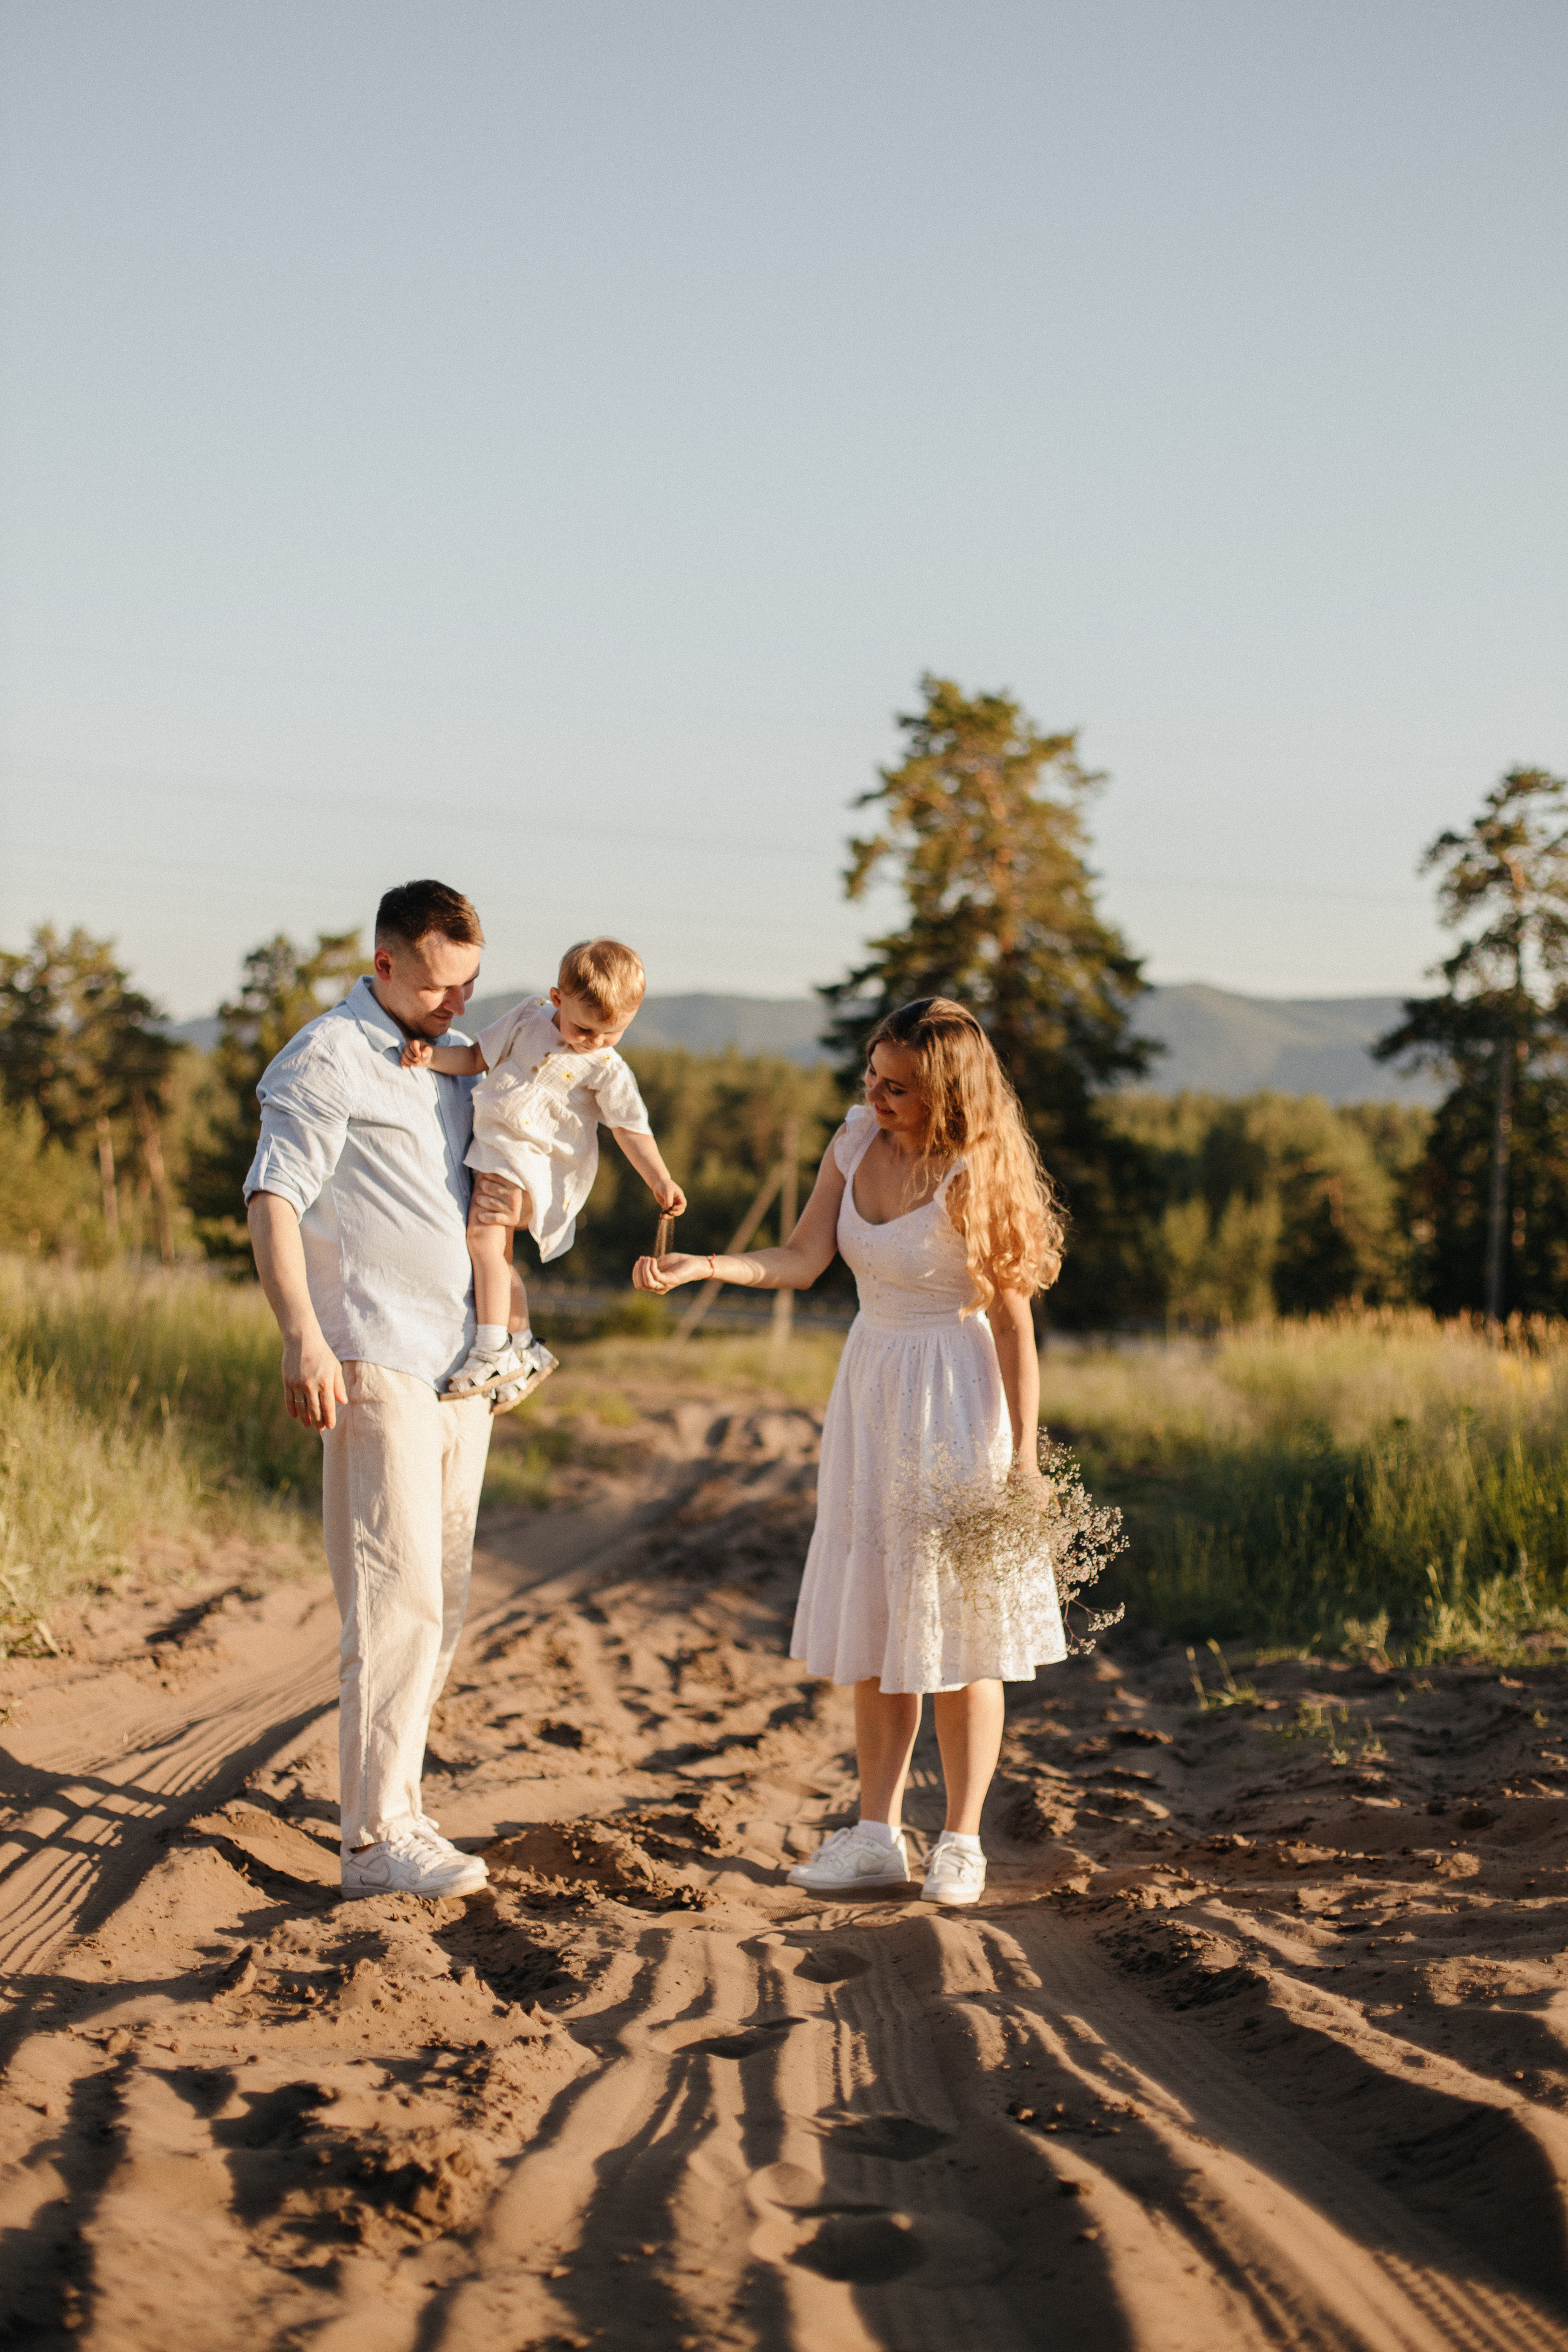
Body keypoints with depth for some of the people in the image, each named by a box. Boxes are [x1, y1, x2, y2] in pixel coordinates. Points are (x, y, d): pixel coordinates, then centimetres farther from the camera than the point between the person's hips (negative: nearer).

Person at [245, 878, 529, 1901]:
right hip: (376, 1362, -9)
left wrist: (506, 1198, 3)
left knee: (442, 1599, 11)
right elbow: (273, 1202, -15)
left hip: (460, 1365, 9)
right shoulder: (327, 1061, -7)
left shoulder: (452, 1060, 18)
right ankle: (378, 1838, -9)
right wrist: (303, 1336, -28)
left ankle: (394, 1794, 21)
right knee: (396, 1599, -12)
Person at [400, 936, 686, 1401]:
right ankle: (524, 1346, 29)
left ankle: (495, 1350, -26)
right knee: (496, 1250, 14)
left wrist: (660, 1180, -6)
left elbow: (630, 1130, 1)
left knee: (485, 1232, -25)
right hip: (491, 1149, 6)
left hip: (534, 1160, -6)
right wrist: (433, 1057, -4)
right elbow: (477, 1058, 12)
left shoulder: (607, 1070, -4)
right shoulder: (528, 1019, 5)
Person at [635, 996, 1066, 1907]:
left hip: (956, 1401, -7)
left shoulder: (974, 1178, -17)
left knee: (954, 1627, -1)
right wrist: (700, 1266, -18)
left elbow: (1012, 1324, -15)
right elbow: (802, 1260, -2)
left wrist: (1025, 1453, -16)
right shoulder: (859, 1142, 2)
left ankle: (962, 1839, 11)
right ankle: (878, 1833, 15)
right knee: (875, 1624, 8)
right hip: (871, 1385, 7)